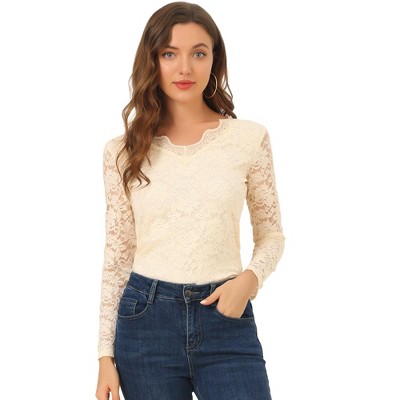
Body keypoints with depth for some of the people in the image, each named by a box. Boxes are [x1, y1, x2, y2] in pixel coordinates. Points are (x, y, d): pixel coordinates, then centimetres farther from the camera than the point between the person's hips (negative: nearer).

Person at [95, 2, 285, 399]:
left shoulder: (249, 137, -2)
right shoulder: (122, 151, 1)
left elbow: (271, 234, 7)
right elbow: (118, 252, 5)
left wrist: (250, 277, -13)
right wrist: (106, 355, 3)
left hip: (226, 318, 0)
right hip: (147, 318, 1)